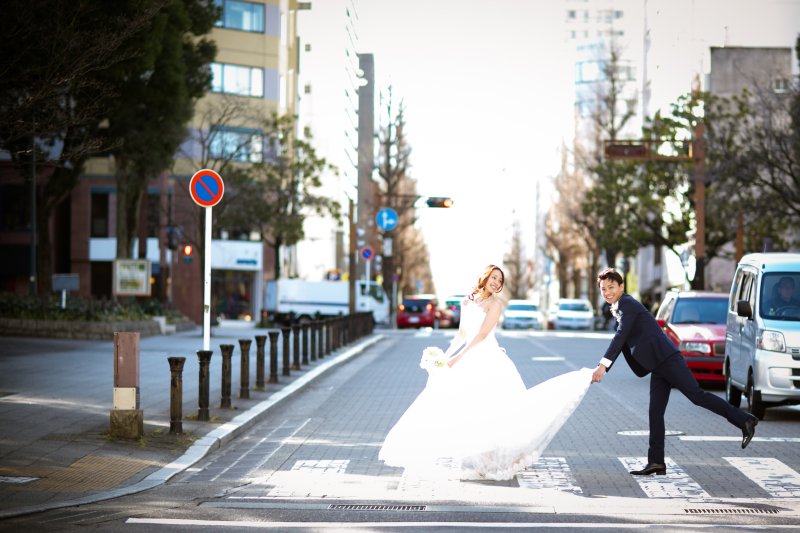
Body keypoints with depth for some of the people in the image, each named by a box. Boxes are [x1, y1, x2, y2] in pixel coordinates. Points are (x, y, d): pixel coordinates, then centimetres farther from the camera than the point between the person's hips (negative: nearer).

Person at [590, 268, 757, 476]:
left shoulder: (628, 305, -8)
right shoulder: (618, 309, 21)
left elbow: (620, 336, -21)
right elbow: (620, 342, 28)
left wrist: (603, 365, -27)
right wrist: (603, 368, 20)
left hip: (666, 359, -10)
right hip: (658, 367, 10)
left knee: (697, 395, -12)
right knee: (655, 412, 4)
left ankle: (744, 421, -6)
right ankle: (656, 462, 2)